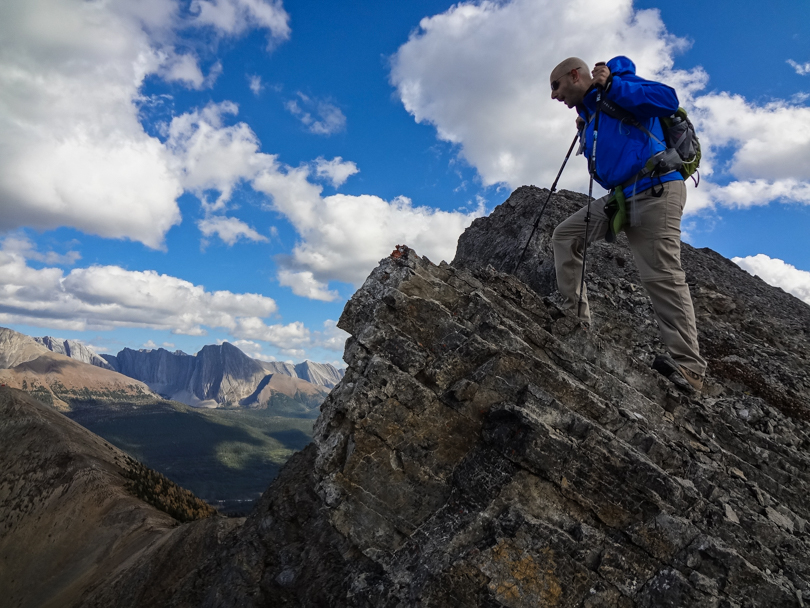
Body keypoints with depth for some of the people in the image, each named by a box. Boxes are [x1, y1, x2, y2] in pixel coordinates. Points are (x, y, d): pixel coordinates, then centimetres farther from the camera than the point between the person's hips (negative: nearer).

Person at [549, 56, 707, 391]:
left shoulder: (621, 84, -2)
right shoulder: (589, 113, 22)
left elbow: (668, 100, -17)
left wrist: (610, 85, -14)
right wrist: (586, 133, 11)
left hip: (655, 190, -9)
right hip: (621, 196, 9)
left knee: (662, 276, -13)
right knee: (565, 236, 1)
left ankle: (689, 366, -7)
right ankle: (576, 318, 3)